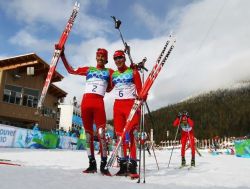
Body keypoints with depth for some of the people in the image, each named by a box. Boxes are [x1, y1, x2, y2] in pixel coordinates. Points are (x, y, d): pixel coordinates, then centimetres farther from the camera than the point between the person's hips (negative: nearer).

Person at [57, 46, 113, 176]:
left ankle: (103, 165, -7)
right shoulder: (88, 69, 21)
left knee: (101, 133, -12)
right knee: (88, 133, 3)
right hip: (85, 102, 3)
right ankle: (92, 164, 10)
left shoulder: (109, 72, 15)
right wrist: (62, 55, 25)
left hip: (99, 103, -2)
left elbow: (108, 89, 11)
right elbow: (71, 71, 25)